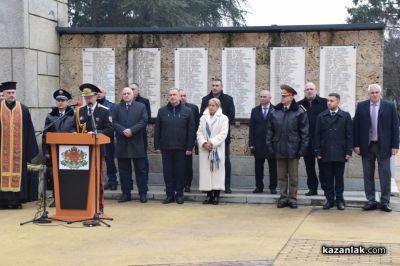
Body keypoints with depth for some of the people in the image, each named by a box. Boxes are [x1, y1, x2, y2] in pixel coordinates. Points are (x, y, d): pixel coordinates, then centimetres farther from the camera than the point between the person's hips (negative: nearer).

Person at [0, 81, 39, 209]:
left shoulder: (23, 110, 6)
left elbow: (29, 131, 6)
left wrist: (30, 149, 2)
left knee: (18, 172, 3)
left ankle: (17, 200, 9)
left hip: (18, 149, 1)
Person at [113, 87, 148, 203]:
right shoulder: (117, 107, 10)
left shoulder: (141, 106, 6)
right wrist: (123, 130, -16)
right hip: (122, 143, 2)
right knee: (124, 169, 5)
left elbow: (143, 121, -4)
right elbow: (114, 122, 1)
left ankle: (143, 193, 8)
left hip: (137, 142, -2)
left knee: (140, 169, 2)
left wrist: (131, 130, -15)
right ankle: (126, 193, 12)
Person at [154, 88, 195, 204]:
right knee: (167, 172, 5)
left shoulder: (187, 111, 2)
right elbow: (157, 130, 7)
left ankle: (179, 194, 14)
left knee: (180, 172, 4)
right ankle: (169, 194, 13)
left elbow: (191, 131, -1)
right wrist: (157, 146, 0)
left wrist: (189, 147, -6)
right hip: (166, 148, 2)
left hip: (181, 148, -1)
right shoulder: (162, 111, 7)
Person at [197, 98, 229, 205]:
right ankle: (209, 195, 5)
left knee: (217, 171, -4)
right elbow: (199, 133, 7)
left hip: (217, 149, -3)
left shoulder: (223, 118, 3)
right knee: (206, 171, 0)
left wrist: (212, 143, -15)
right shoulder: (203, 118, 14)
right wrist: (204, 143, -10)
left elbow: (223, 134, -7)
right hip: (204, 149, 3)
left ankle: (216, 195, -1)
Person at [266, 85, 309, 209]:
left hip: (293, 149, -3)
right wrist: (269, 146, 2)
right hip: (279, 149, 3)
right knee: (281, 175, 10)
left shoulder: (299, 111, -5)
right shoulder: (275, 111, 5)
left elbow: (304, 132, -6)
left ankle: (292, 198, 15)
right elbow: (269, 130, 8)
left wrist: (302, 148, -10)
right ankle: (283, 197, 18)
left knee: (293, 176, 6)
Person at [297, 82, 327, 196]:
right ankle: (312, 188, 16)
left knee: (323, 165, 1)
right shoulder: (299, 105, 8)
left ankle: (325, 186, 8)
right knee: (309, 167, 8)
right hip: (306, 141, 3)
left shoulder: (324, 103, 1)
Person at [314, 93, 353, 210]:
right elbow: (317, 135, 5)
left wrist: (349, 151, -5)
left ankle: (339, 200, 14)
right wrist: (318, 151, -1)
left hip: (340, 153, -1)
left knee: (339, 178, 6)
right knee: (328, 179, 5)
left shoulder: (345, 116, 3)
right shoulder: (321, 116, 6)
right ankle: (329, 200, 13)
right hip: (326, 153, 1)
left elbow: (349, 135, 1)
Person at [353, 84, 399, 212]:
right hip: (366, 146, 1)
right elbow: (356, 126, 3)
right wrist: (356, 144, -3)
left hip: (383, 146, -1)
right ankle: (371, 201, 15)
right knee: (368, 175, 6)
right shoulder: (361, 106, 4)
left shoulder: (389, 106, 1)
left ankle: (385, 202, 11)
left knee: (385, 175, 3)